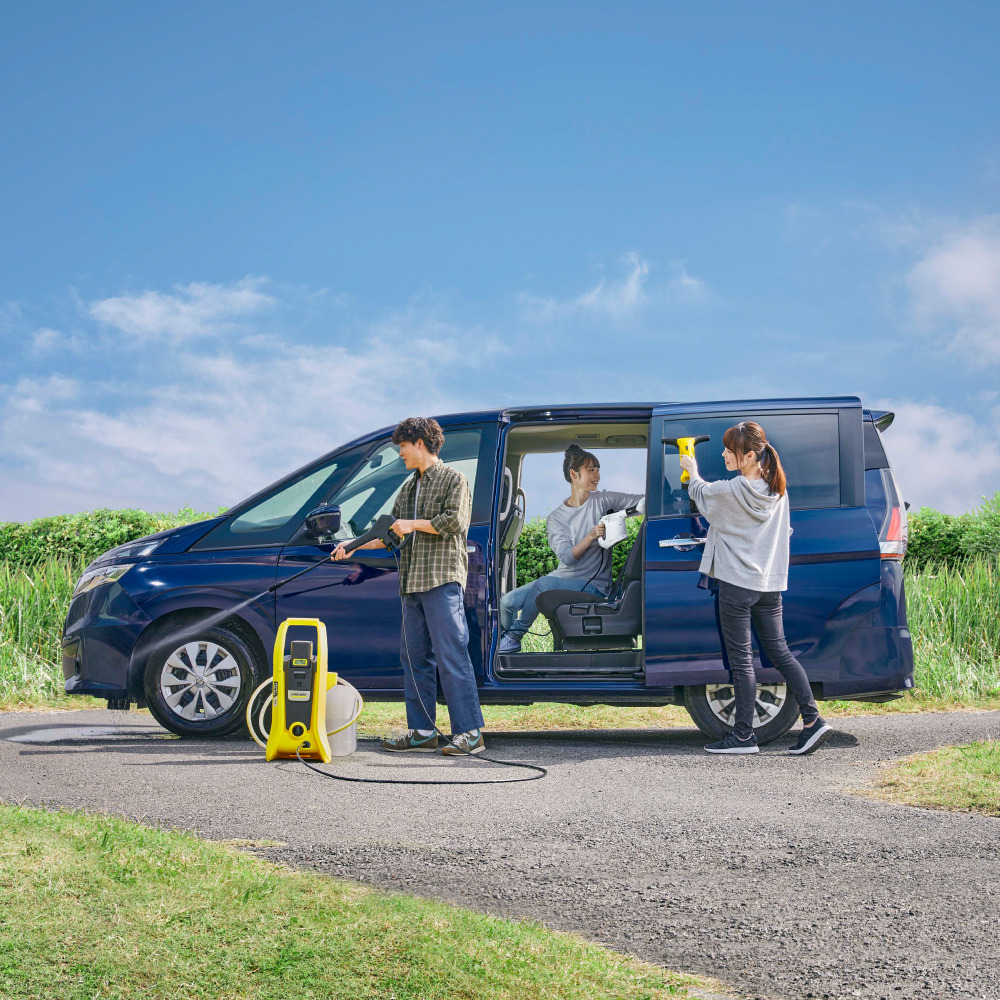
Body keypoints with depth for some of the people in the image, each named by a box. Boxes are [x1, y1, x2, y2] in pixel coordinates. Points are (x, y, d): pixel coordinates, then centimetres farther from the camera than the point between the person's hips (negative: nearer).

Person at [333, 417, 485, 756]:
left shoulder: (452, 479, 1)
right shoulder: (409, 488, 24)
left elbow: (454, 521, -12)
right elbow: (392, 535, 27)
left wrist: (414, 525, -6)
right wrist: (354, 546, 19)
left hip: (443, 580, -8)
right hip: (413, 584, 8)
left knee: (451, 655, -13)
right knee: (414, 657, 6)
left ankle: (470, 733, -14)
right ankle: (422, 733, 9)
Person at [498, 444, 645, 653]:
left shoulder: (603, 501, -1)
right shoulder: (555, 518, 3)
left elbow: (643, 501, -6)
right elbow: (567, 557, -10)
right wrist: (591, 536, -26)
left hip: (594, 586, -4)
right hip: (562, 578, 4)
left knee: (544, 583, -31)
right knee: (507, 602, -8)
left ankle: (514, 637, -15)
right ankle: (503, 647, 13)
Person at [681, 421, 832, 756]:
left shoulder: (730, 491, -16)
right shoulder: (777, 489, 4)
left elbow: (700, 492, 4)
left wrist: (692, 470, 25)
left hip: (737, 584, -7)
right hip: (771, 583, 7)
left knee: (741, 659, 0)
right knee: (779, 652, 11)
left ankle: (743, 736, 5)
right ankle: (812, 720, 4)